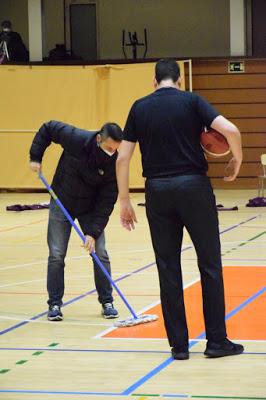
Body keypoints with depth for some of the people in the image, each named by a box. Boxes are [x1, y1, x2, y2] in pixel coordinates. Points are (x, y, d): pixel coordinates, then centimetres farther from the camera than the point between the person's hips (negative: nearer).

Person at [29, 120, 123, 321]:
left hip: (90, 208, 1)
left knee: (100, 253, -4)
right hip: (62, 202, -1)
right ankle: (55, 304, 7)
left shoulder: (114, 163, -23)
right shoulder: (76, 139, -26)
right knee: (57, 255, -3)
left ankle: (107, 302, 9)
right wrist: (35, 157, -12)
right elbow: (48, 128, -9)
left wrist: (93, 232, -24)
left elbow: (107, 201, -19)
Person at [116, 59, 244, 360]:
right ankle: (216, 340, 8)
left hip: (157, 190, 2)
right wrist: (236, 161, 5)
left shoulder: (140, 107, 8)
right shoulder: (191, 101, 1)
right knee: (209, 265, 7)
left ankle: (178, 344, 8)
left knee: (168, 269, 7)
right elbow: (230, 130, -13)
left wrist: (125, 201, 9)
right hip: (193, 186, -2)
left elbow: (122, 158, 3)